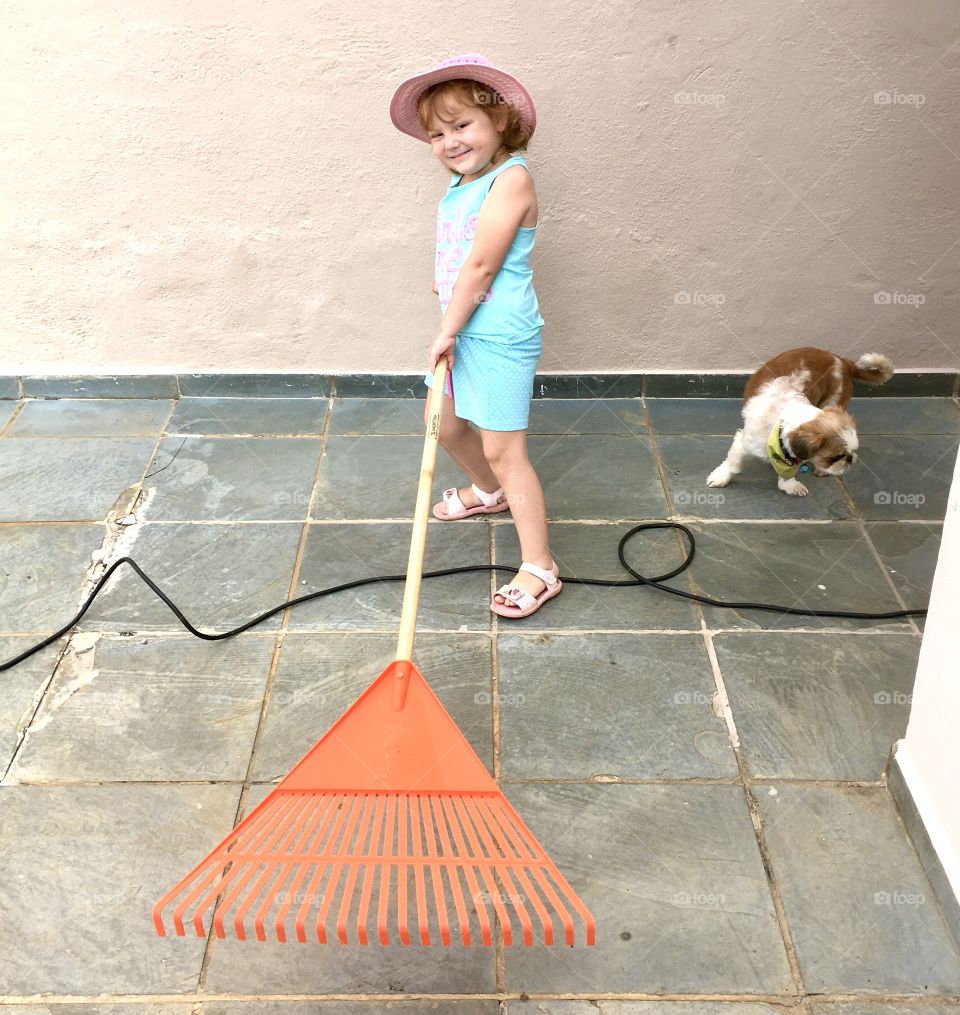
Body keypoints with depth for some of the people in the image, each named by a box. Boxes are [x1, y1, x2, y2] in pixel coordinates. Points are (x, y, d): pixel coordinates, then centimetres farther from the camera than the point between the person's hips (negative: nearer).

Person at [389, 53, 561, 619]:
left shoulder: (511, 178, -18)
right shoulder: (461, 183, 10)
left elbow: (481, 265, -21)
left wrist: (446, 332, -17)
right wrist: (446, 297, 3)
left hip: (499, 338, -9)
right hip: (460, 329, 9)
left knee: (503, 449, -8)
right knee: (446, 425, 23)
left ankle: (540, 569, 1)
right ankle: (488, 492, 52)